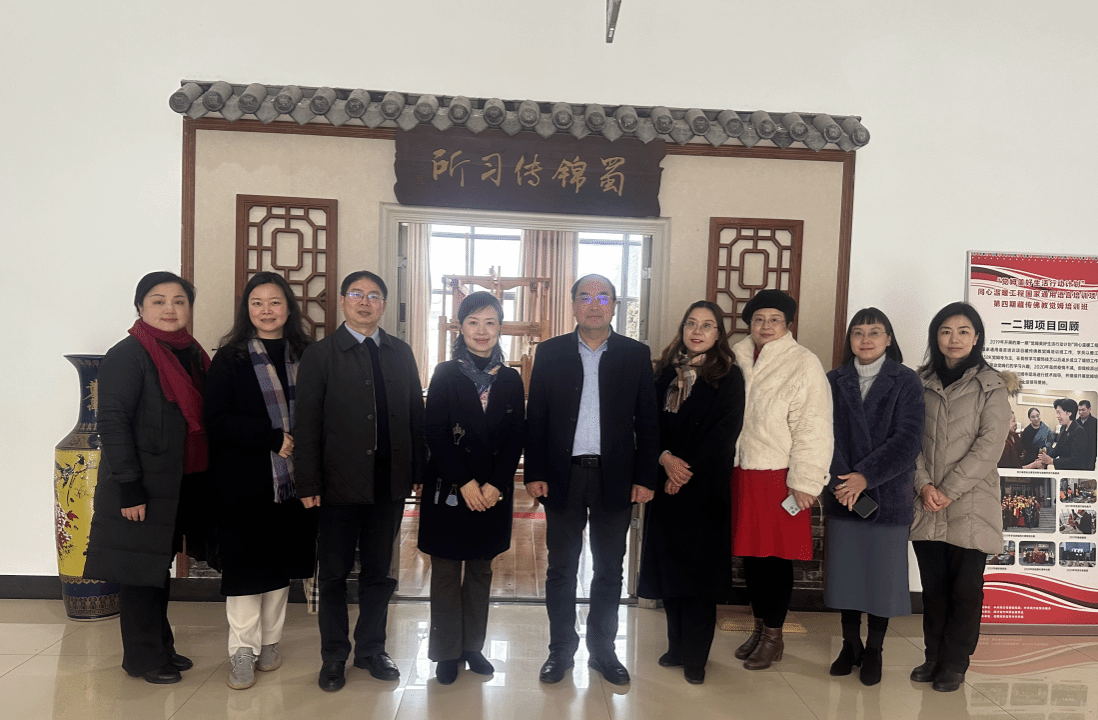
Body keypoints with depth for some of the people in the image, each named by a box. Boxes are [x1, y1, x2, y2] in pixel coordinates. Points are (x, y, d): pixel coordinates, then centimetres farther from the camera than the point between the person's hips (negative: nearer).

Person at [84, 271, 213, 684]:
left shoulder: (193, 355, 9)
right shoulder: (127, 356, -12)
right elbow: (112, 424, -17)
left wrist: (204, 479, 10)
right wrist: (129, 488, -20)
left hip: (184, 484, 7)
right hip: (142, 488, -7)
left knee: (160, 566, 18)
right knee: (140, 571, 5)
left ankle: (162, 648, 32)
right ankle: (143, 658, 21)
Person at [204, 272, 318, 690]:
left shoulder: (307, 356, 5)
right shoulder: (229, 358, -2)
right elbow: (218, 420, -10)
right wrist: (273, 438, -18)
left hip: (293, 480, 3)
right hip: (245, 482, -3)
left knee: (280, 562, 12)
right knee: (245, 563, 2)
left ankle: (269, 643, 27)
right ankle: (243, 651, 17)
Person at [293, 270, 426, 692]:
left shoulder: (401, 353, 7)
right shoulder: (320, 354, -2)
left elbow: (416, 414, 7)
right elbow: (306, 424, -6)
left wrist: (420, 471, 2)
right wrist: (308, 484, -10)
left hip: (390, 484, 3)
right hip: (341, 483, -3)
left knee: (378, 573, 15)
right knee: (334, 574, 11)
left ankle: (371, 649, 31)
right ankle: (334, 656, 28)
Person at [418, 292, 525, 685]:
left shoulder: (511, 379, 4)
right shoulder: (445, 374, -2)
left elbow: (516, 438, 1)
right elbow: (435, 434, -8)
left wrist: (494, 485, -11)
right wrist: (465, 483, -15)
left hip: (493, 491, 3)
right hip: (449, 489, -2)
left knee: (481, 570, 13)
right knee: (446, 571, 5)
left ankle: (473, 646, 26)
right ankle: (448, 652, 18)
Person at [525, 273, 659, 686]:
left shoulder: (636, 355, 3)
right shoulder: (550, 352, 3)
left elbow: (647, 421, 2)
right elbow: (535, 418, 1)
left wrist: (645, 477, -3)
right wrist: (534, 474, -5)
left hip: (615, 478, 0)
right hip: (563, 476, 0)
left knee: (609, 570, 12)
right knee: (561, 569, 10)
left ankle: (603, 650, 27)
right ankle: (561, 649, 25)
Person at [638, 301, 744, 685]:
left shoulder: (728, 376, -1)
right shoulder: (666, 372, 9)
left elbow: (725, 431, -9)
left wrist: (688, 470, -12)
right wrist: (665, 457, -12)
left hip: (705, 485, -4)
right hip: (666, 482, 4)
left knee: (699, 566, 0)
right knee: (668, 563, 8)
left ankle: (695, 656, 12)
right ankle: (677, 646, 23)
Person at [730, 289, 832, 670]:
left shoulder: (804, 364, -7)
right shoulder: (738, 358, 8)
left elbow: (812, 429, -10)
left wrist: (804, 482, -13)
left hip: (779, 478, -4)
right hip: (742, 474, 5)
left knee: (776, 557, 5)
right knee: (749, 553, 13)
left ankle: (773, 636, 22)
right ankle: (758, 628, 31)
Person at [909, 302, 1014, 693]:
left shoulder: (991, 385, 0)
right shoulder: (920, 382, 8)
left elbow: (989, 446, -8)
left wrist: (948, 490, -12)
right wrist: (924, 485, -8)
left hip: (970, 503, -2)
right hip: (926, 504, 3)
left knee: (965, 587, 4)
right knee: (933, 585, 10)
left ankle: (954, 664, 18)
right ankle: (934, 657, 23)